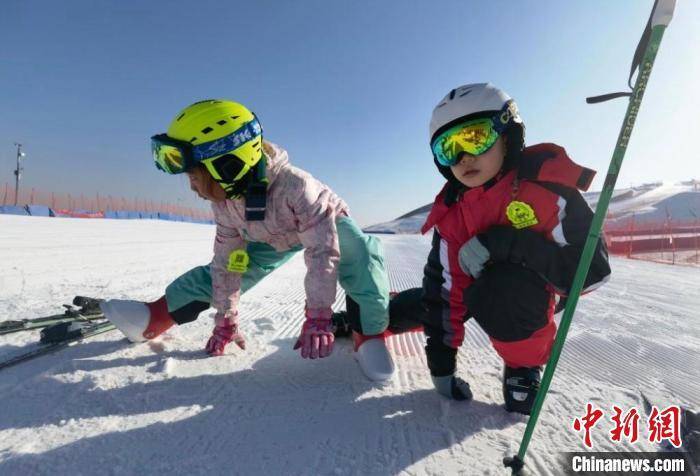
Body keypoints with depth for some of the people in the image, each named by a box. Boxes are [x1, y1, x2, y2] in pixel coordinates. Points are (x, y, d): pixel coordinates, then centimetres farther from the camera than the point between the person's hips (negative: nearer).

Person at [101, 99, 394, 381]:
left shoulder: (295, 186, -44)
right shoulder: (225, 201, -22)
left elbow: (323, 252, -42)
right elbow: (226, 261, -12)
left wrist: (317, 318, -39)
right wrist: (225, 320, -8)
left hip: (327, 225, -5)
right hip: (276, 238, 5)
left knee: (360, 254, -36)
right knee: (217, 268, -1)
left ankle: (369, 333, -19)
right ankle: (158, 317, 15)